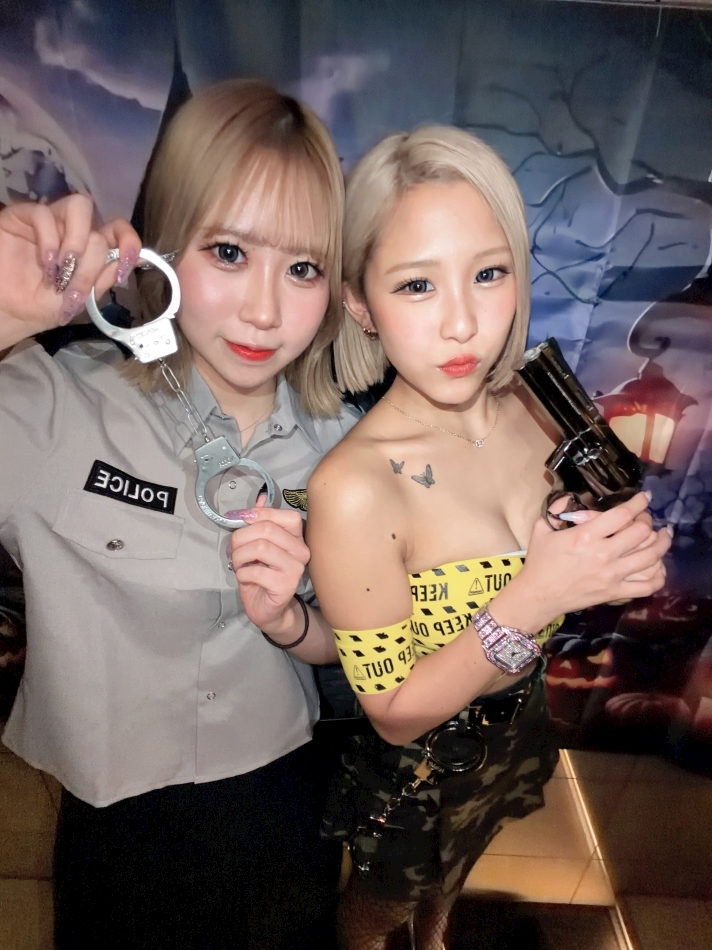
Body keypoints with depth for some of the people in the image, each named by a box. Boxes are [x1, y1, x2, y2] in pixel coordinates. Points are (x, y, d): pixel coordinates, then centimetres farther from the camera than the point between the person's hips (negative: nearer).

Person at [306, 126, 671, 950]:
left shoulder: (536, 408, -20)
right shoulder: (353, 488, -36)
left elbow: (562, 562, -2)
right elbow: (395, 713, -25)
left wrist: (617, 562, -24)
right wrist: (537, 595, -37)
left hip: (522, 729, 6)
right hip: (420, 770, -5)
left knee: (453, 872, 38)